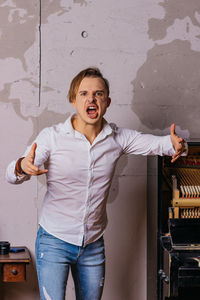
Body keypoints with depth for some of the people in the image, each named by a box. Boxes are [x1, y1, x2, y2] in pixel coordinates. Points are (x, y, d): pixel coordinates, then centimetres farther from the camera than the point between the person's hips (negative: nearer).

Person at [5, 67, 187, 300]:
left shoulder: (118, 138, -2)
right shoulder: (52, 137, -12)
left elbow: (156, 143, -6)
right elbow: (11, 176, -18)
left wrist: (175, 145, -30)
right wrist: (22, 167, -43)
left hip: (94, 245, 4)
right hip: (54, 242, -3)